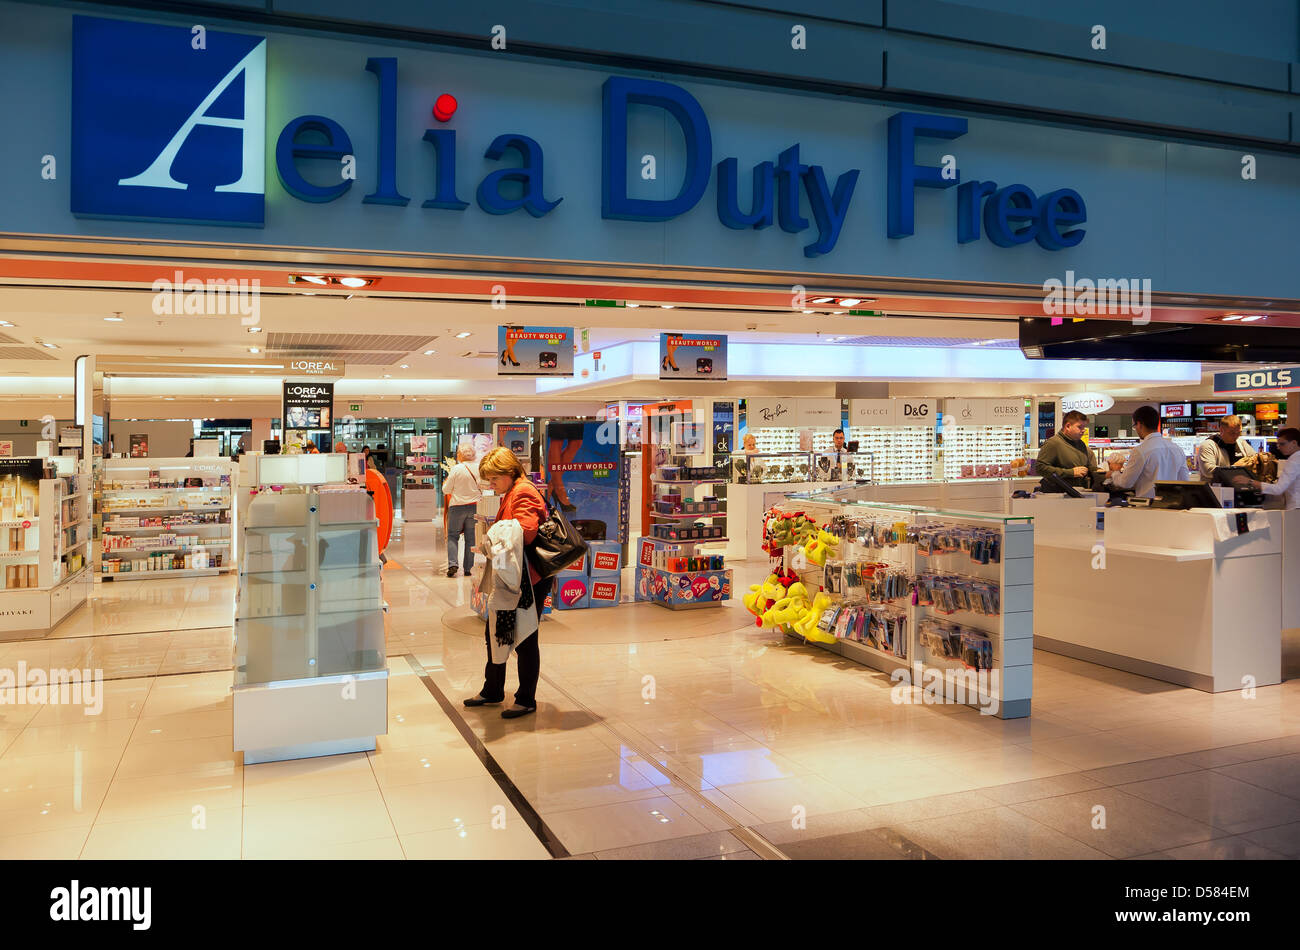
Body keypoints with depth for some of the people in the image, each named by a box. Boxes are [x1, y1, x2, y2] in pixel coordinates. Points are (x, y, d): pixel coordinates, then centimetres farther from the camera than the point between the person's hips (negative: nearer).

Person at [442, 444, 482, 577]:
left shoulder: (456, 469, -12)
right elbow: (482, 490, 8)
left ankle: (452, 563, -9)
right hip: (474, 506, 3)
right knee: (470, 538, 9)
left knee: (453, 536, 7)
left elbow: (446, 490, -6)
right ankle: (468, 568, 10)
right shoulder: (478, 469, -3)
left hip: (457, 507, -3)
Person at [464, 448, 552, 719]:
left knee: (524, 641, 0)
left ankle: (526, 700, 14)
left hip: (530, 581, -11)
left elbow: (525, 532, -30)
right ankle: (492, 691, 33)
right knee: (493, 633, 18)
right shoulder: (509, 495, 17)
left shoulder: (524, 493, -16)